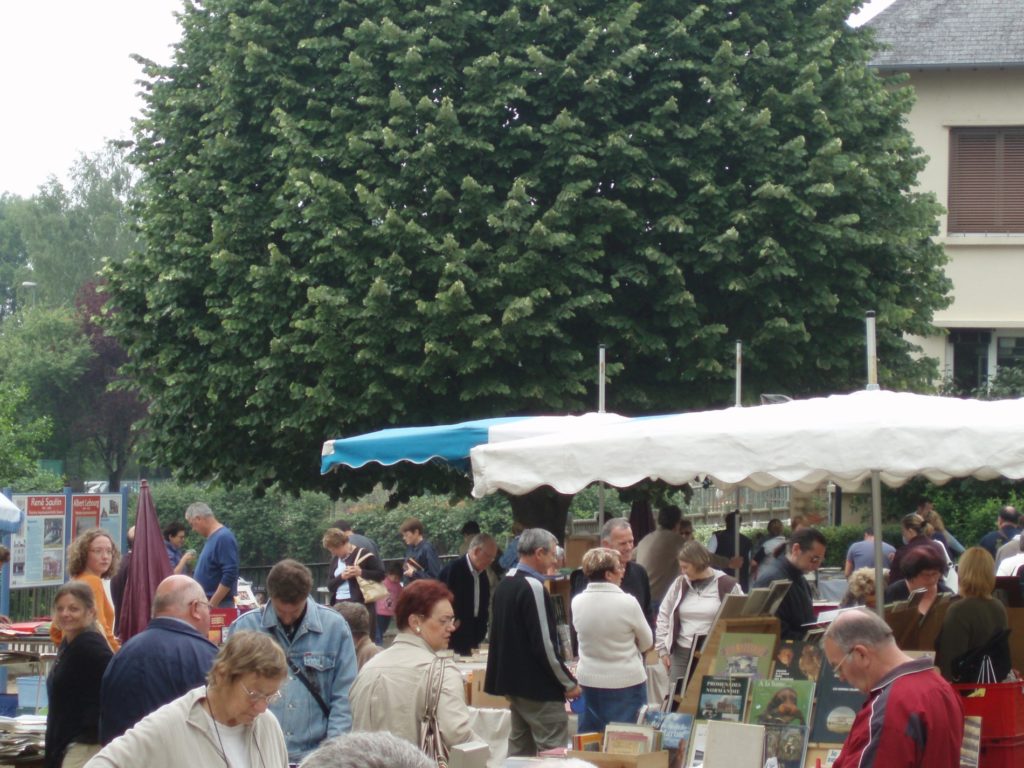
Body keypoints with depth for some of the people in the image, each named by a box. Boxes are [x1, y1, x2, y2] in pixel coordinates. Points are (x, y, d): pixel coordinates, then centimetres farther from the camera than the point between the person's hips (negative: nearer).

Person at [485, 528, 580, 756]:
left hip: (513, 679, 9)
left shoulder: (505, 583, 9)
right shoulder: (533, 587, -19)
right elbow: (544, 643, -21)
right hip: (538, 685, -9)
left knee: (520, 749, 13)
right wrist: (569, 683, -11)